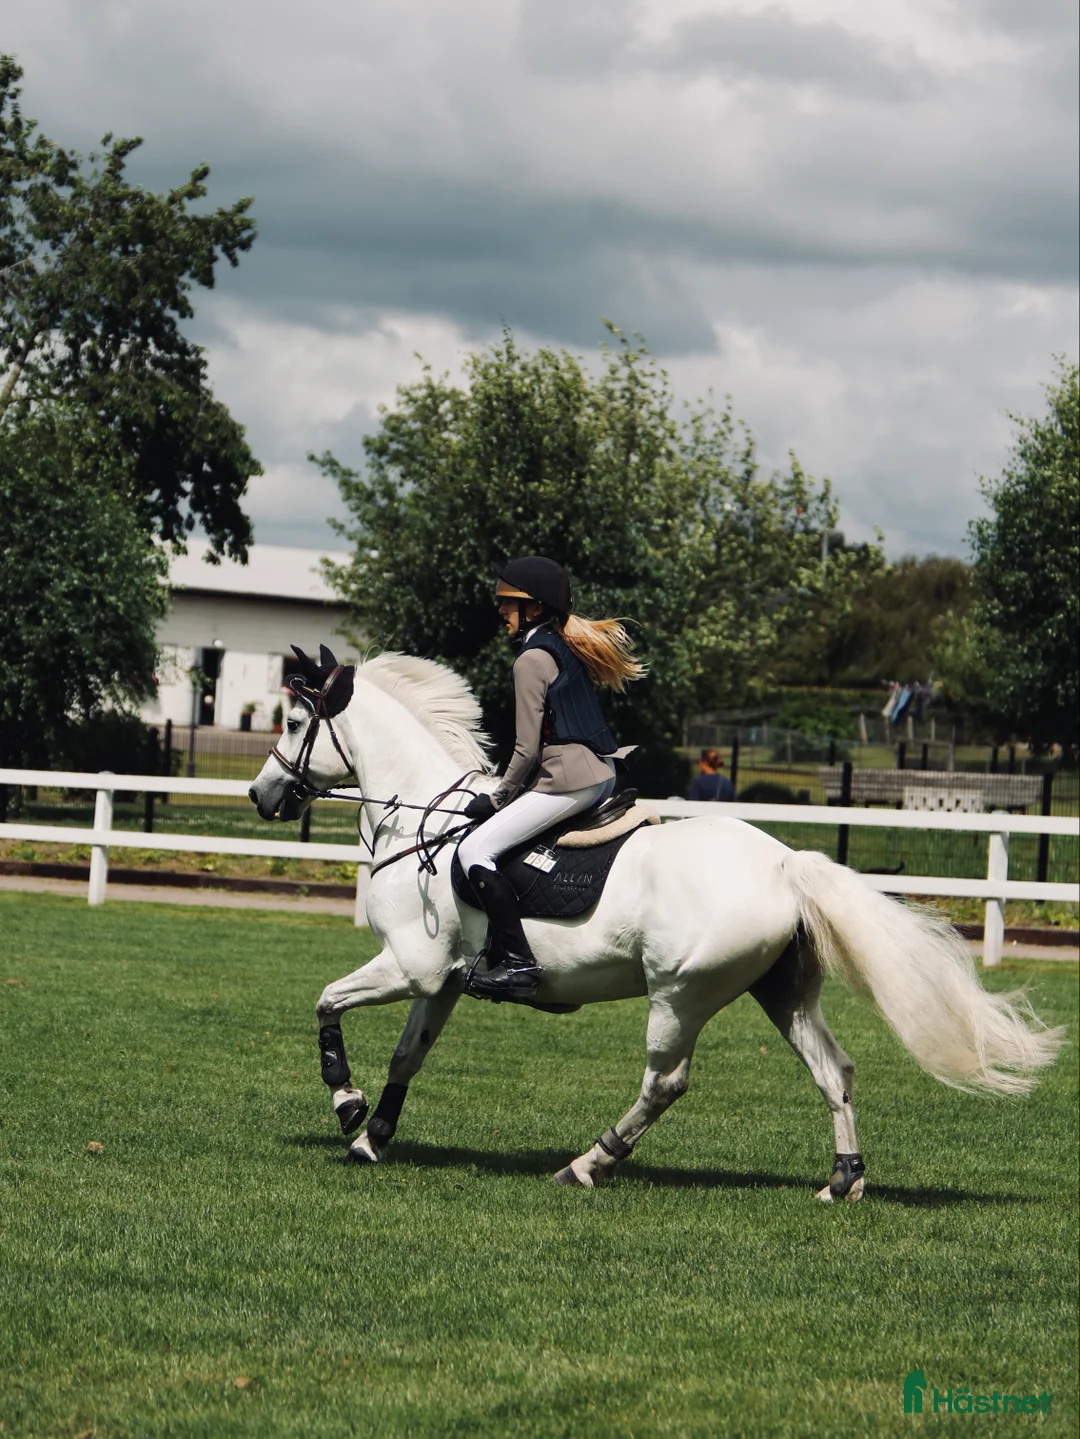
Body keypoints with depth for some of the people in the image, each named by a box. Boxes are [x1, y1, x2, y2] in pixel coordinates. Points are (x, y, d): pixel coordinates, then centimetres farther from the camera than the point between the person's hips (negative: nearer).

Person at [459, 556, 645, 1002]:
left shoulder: (533, 659, -10)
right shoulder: (568, 650, 18)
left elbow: (528, 748, -13)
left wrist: (499, 798, 0)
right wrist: (506, 797, 25)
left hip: (567, 778, -11)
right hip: (601, 775, 11)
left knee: (475, 850, -13)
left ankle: (518, 961, -21)